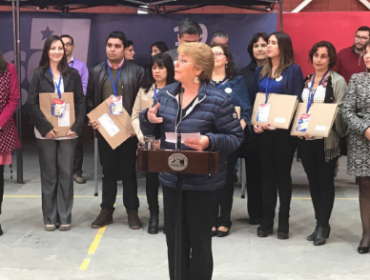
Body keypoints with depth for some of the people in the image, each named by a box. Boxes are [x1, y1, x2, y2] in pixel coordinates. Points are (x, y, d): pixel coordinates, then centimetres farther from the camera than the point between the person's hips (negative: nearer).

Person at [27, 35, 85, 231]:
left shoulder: (73, 74, 7)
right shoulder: (39, 74, 3)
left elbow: (80, 102, 4)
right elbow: (32, 103, -3)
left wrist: (77, 126, -9)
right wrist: (46, 127, -13)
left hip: (68, 131, 1)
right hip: (45, 132, -1)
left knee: (66, 174, 3)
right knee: (49, 175, 5)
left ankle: (65, 217, 12)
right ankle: (49, 217, 13)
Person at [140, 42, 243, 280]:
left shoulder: (218, 100, -14)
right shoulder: (165, 94, 3)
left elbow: (236, 137, -12)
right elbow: (152, 133, 12)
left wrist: (210, 141, -28)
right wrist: (149, 119, -10)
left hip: (204, 183, -5)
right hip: (171, 179, 5)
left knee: (200, 241, 10)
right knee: (174, 240, 16)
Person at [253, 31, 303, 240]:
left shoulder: (294, 70, -3)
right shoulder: (261, 71, 12)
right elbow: (255, 99, 11)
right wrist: (255, 122, -5)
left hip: (284, 129, -4)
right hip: (264, 129, 4)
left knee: (283, 173, 3)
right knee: (267, 173, 8)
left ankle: (284, 221, 12)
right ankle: (267, 219, 15)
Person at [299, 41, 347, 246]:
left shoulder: (338, 81, -4)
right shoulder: (306, 81, 13)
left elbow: (340, 110, -11)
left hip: (326, 139, -6)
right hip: (305, 138, 6)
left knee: (325, 182, 2)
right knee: (313, 181, 11)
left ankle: (323, 225, 10)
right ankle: (320, 223, 21)